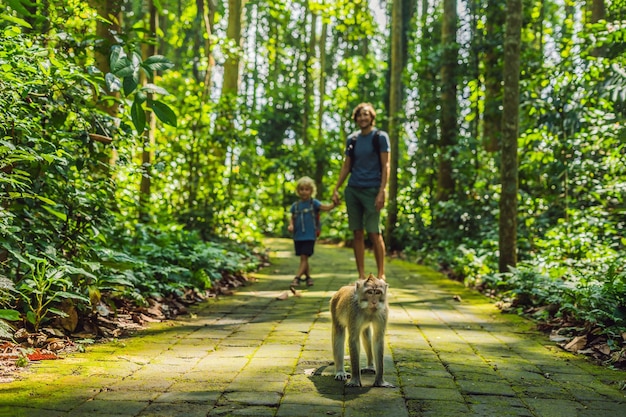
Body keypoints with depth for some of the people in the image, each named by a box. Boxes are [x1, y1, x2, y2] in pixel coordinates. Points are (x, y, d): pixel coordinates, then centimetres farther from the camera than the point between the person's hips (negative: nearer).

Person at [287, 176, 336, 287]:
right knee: (303, 258, 13)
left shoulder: (313, 203, -4)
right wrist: (291, 225, -1)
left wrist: (334, 204, -35)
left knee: (304, 257, -9)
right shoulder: (295, 205, 7)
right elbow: (292, 217, 19)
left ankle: (297, 277, -8)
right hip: (298, 236, 4)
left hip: (309, 236, -4)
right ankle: (308, 277, 26)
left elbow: (325, 207, -16)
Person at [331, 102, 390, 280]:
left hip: (371, 190, -5)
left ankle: (381, 274, 3)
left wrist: (382, 192, -15)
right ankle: (361, 275, 9)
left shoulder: (380, 137, -1)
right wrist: (336, 189, 10)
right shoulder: (352, 139, 13)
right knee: (357, 234, 4)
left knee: (374, 232, -7)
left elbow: (385, 166, -6)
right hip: (352, 190, 5)